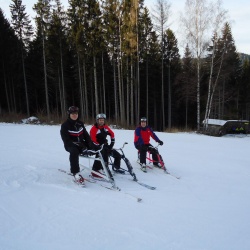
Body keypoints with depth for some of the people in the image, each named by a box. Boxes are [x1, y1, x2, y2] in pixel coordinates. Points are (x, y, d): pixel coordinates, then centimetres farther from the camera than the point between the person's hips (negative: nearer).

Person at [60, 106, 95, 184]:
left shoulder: (80, 123, 10)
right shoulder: (65, 125, -7)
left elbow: (86, 135, 11)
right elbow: (66, 140, -14)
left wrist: (91, 144, -8)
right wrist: (77, 145, -26)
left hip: (81, 144, 6)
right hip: (71, 145, -6)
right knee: (74, 151, -41)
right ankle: (76, 173, -38)